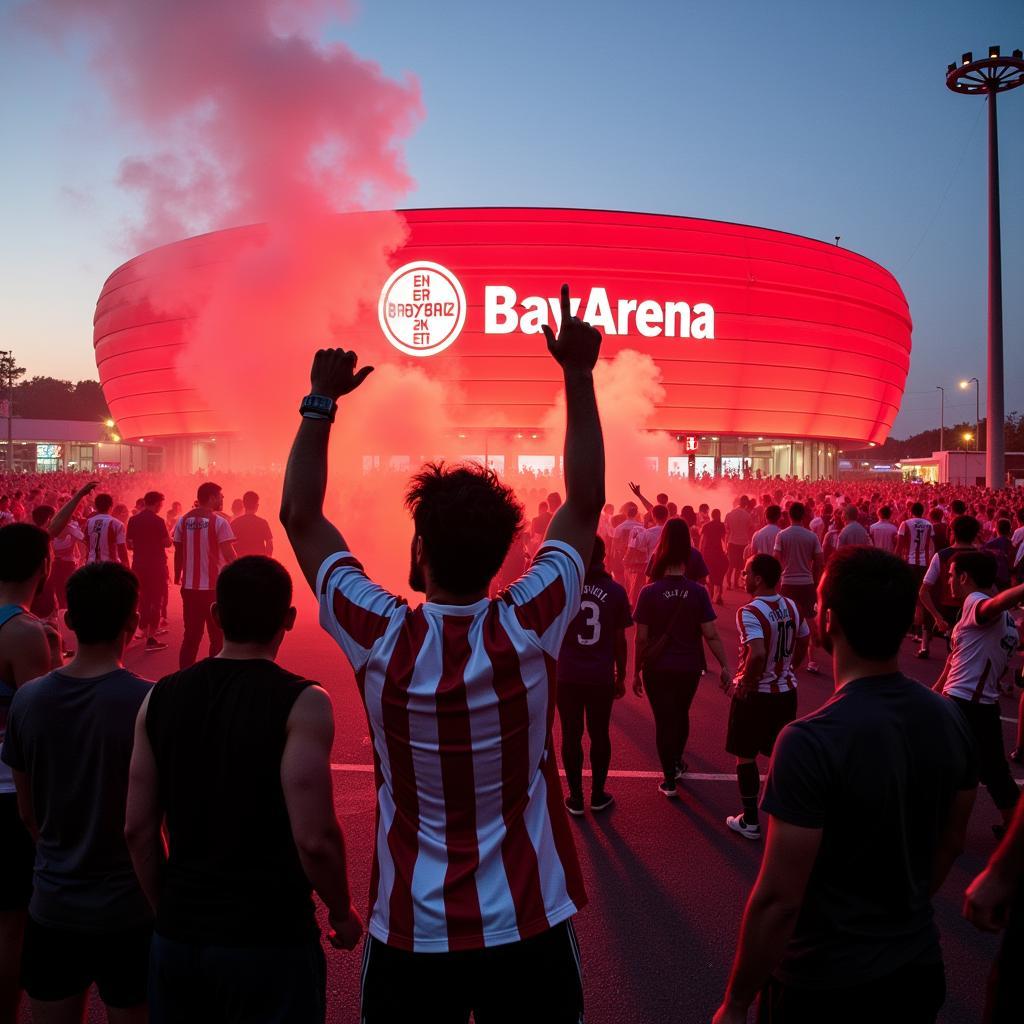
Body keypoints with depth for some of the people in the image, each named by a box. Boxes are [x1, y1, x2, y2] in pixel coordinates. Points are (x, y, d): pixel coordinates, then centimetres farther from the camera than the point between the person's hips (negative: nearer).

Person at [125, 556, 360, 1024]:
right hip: (271, 938, -4)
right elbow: (314, 837, -20)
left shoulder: (161, 697, -1)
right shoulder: (300, 703, -16)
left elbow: (138, 828, 2)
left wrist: (168, 909, 16)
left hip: (178, 933, 4)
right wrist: (342, 913, -3)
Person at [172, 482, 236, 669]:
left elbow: (178, 552, 9)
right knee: (217, 636, 5)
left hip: (189, 586, 5)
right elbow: (229, 555, -14)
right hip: (215, 586, -5)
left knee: (191, 635, 13)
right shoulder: (219, 522, -10)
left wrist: (177, 576, 20)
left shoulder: (183, 520, 5)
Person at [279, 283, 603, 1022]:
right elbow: (586, 504, -5)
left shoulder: (382, 639, -18)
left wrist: (322, 403, -2)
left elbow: (301, 518, -5)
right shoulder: (531, 629, -17)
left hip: (412, 931, 0)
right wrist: (579, 377, -3)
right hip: (526, 926, 1)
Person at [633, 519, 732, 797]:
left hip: (657, 668, -2)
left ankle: (670, 779, 15)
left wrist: (636, 671, -1)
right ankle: (676, 761, 44)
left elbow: (641, 638, -11)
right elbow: (711, 634, -11)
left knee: (664, 720, 11)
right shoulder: (698, 592, -11)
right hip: (689, 667, 2)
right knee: (681, 714, 25)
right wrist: (725, 666, -3)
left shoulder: (649, 592, -14)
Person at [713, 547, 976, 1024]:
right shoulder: (949, 720, -8)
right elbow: (950, 844, 7)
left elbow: (779, 899, -25)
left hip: (825, 984, -5)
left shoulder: (812, 741, -28)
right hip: (918, 969, 5)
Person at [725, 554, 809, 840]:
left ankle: (750, 821, 20)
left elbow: (758, 654, -36)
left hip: (755, 695, -6)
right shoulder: (791, 606, 0)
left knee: (745, 756, 11)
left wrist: (744, 684, -21)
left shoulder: (749, 612, -23)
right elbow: (804, 641, 12)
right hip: (786, 691, 6)